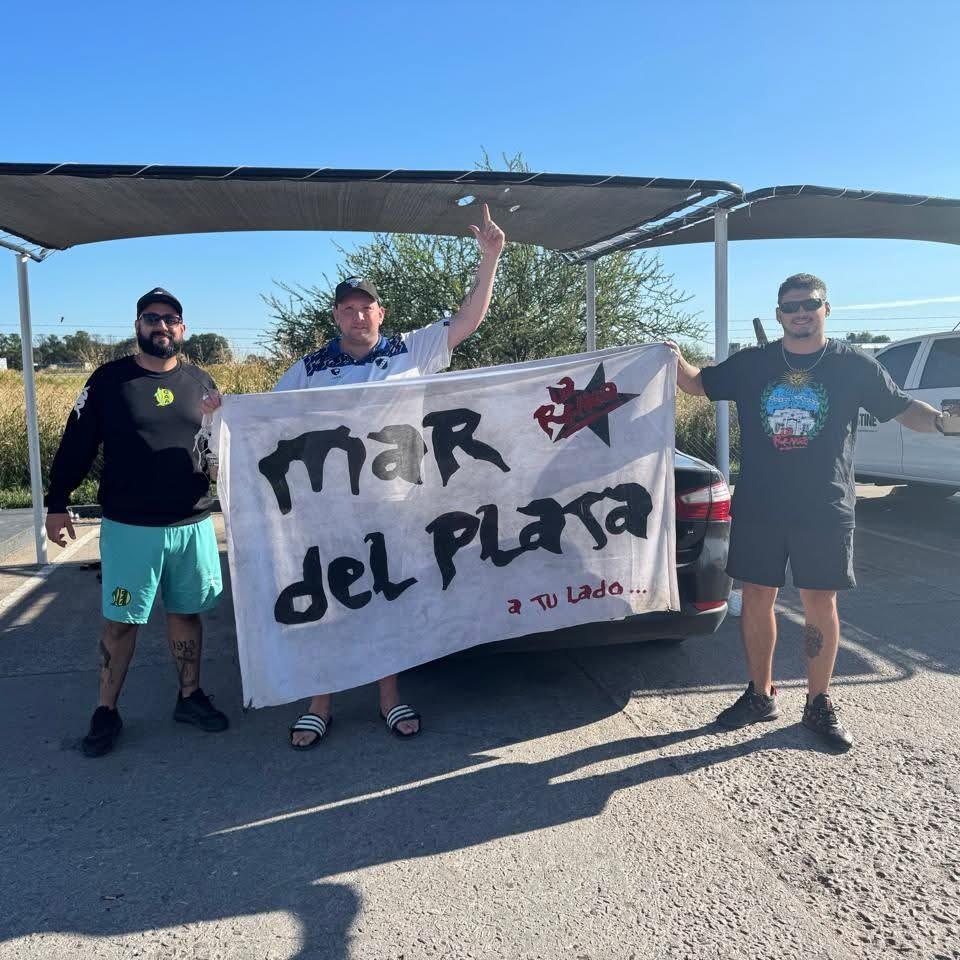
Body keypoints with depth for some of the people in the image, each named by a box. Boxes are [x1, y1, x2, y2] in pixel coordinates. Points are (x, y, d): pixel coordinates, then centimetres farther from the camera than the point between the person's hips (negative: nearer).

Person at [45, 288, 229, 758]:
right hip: (129, 528, -2)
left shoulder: (201, 383, 7)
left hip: (192, 525, 2)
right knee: (119, 620, 5)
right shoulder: (109, 379, 0)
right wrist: (56, 503, -1)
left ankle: (190, 697, 27)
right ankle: (106, 712, 20)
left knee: (186, 612, 12)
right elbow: (77, 444, 1)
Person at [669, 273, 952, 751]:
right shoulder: (750, 364, 5)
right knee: (756, 599, 8)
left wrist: (938, 418, -17)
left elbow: (903, 408, 3)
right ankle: (760, 694, 25)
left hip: (825, 510, -1)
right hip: (758, 508, 2)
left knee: (821, 605, 5)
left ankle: (819, 703, 23)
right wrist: (675, 358, -6)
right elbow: (698, 383, 13)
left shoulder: (854, 364, 1)